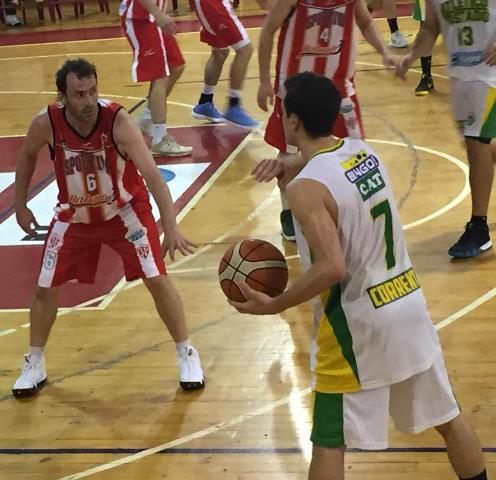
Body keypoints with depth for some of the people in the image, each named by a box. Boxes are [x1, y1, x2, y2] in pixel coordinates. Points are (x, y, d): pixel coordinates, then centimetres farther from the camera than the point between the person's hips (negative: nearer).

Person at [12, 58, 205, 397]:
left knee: (156, 279, -9)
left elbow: (153, 175, -39)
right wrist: (21, 206, 4)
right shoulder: (46, 124, -23)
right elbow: (27, 156, 2)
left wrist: (171, 228, -49)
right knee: (45, 288, 4)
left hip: (125, 209, -2)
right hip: (75, 214, 3)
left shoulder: (119, 121, -32)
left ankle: (187, 354, 10)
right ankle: (35, 364, 25)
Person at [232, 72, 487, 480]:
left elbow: (331, 269, -27)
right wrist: (288, 167, 6)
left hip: (358, 323, -7)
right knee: (448, 418, 20)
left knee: (329, 443, 4)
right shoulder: (363, 150, 3)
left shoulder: (306, 188, -19)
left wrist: (273, 306, -17)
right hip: (409, 305, 7)